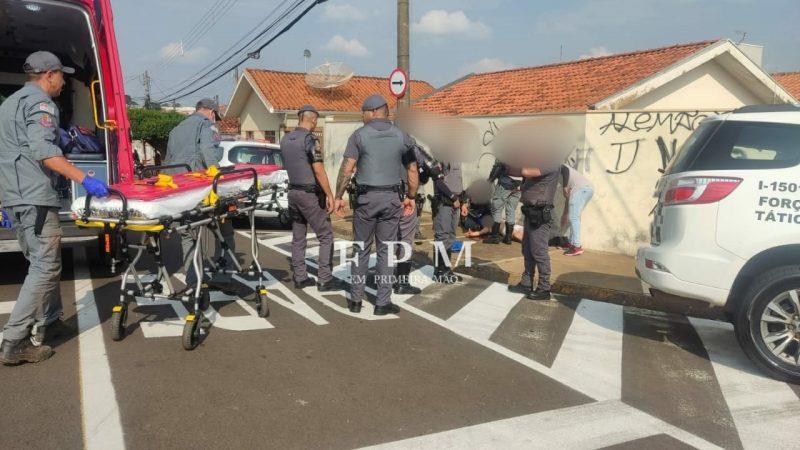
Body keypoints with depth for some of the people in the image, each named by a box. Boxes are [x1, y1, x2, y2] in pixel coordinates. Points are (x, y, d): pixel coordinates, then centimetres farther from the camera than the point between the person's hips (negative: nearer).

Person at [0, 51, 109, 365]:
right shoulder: (41, 103, -7)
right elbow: (43, 151, -21)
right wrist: (84, 179, -25)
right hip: (35, 197, -10)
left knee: (40, 262, 18)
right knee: (46, 266, -9)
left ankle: (47, 324, 24)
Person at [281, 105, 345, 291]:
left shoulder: (285, 140, 9)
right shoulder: (310, 139, -15)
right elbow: (318, 170, -20)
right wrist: (329, 195, -17)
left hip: (293, 192, 8)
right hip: (311, 194, -8)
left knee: (298, 237, 12)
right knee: (326, 236, -1)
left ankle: (300, 277, 16)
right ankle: (324, 279, -2)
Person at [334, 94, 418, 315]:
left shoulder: (359, 135, -3)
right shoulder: (402, 137, 4)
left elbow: (346, 169, -10)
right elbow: (413, 171, 5)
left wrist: (338, 197, -3)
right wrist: (410, 197, 16)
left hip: (366, 197, -1)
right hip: (392, 198, 2)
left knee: (361, 249, 10)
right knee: (386, 250, 7)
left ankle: (356, 299, 16)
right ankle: (383, 303, 10)